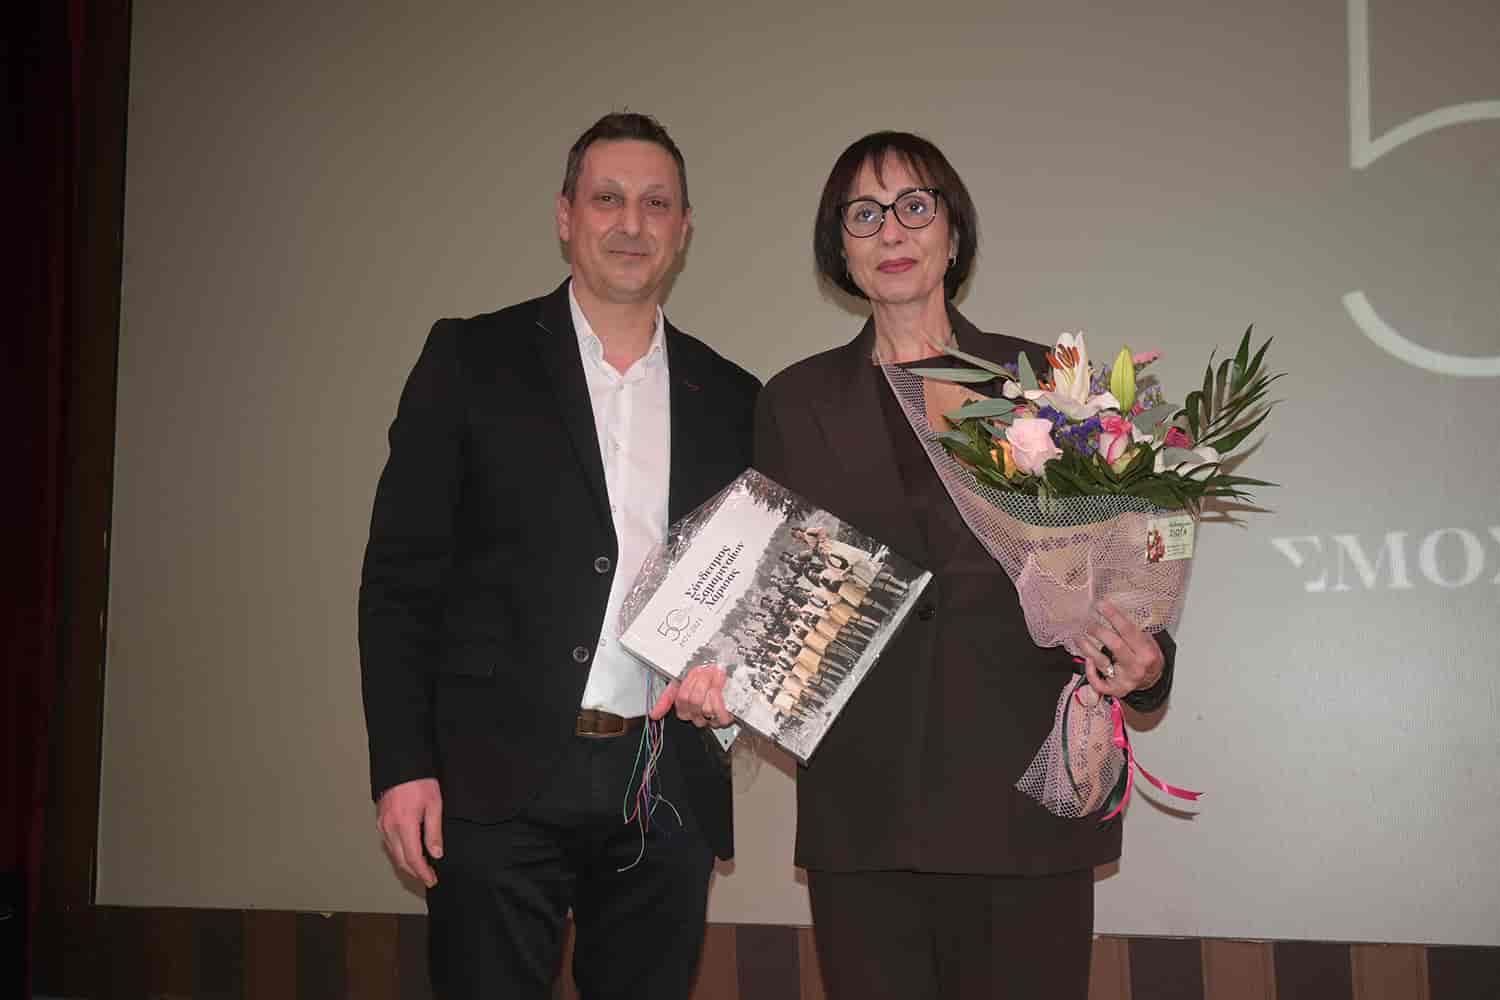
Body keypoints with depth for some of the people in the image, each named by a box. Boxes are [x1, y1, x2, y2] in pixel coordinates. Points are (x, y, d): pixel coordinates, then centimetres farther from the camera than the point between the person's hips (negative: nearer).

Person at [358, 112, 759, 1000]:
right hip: (501, 788, -3)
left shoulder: (730, 398, 11)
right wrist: (403, 764, -7)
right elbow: (401, 574, -1)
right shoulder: (471, 359, 3)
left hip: (668, 794, 3)